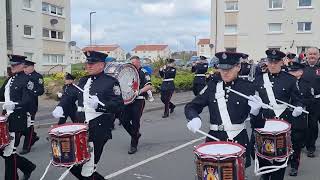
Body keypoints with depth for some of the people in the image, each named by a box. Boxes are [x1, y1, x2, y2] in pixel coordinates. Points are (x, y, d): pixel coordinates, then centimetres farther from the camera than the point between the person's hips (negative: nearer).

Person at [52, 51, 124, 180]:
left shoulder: (111, 82, -5)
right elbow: (70, 95, 19)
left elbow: (119, 105, -12)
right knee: (72, 163, 11)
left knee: (87, 169, -4)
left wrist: (99, 105, -26)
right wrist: (60, 107, 0)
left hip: (99, 130, -7)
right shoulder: (83, 81, 15)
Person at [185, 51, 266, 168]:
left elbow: (257, 122, -2)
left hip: (238, 140, -1)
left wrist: (255, 110, -24)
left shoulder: (247, 87, -3)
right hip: (214, 138, 2)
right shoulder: (212, 86, 4)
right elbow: (192, 106, 3)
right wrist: (194, 118, -18)